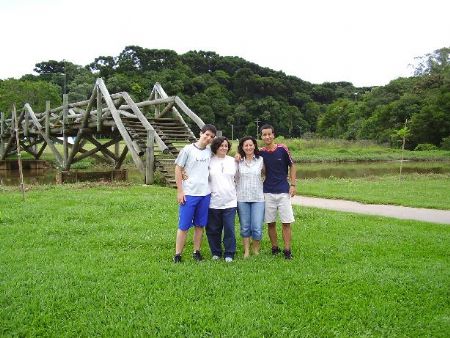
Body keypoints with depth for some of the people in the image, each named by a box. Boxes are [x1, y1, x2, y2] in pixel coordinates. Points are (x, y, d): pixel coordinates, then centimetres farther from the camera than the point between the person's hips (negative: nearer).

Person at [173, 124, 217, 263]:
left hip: (205, 194, 4)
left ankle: (196, 252, 23)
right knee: (184, 225, 0)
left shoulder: (210, 151, 8)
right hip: (189, 194, -4)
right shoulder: (188, 149, -5)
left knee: (200, 225, 12)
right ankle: (177, 254, 8)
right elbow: (178, 169, -4)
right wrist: (180, 191, -8)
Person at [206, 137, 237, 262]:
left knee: (229, 229, -2)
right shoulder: (209, 161, 1)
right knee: (213, 229, 7)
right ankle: (216, 252, 23)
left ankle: (229, 254, 11)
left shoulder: (233, 161, 9)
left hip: (230, 201, 1)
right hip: (213, 201, -1)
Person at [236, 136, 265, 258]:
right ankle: (246, 251, 23)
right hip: (242, 198, 1)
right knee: (245, 228, 9)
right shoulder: (238, 161, 3)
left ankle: (256, 251, 18)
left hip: (258, 198, 0)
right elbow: (234, 177, 2)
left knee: (257, 228, -4)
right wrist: (236, 160, -4)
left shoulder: (260, 160, 4)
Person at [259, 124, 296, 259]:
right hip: (268, 192, 2)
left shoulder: (282, 149, -6)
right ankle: (275, 248, 19)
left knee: (286, 222, -2)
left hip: (283, 191, -2)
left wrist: (293, 185, -3)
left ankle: (287, 250, 6)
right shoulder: (260, 152, -1)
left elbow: (292, 166, 3)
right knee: (271, 222, 7)